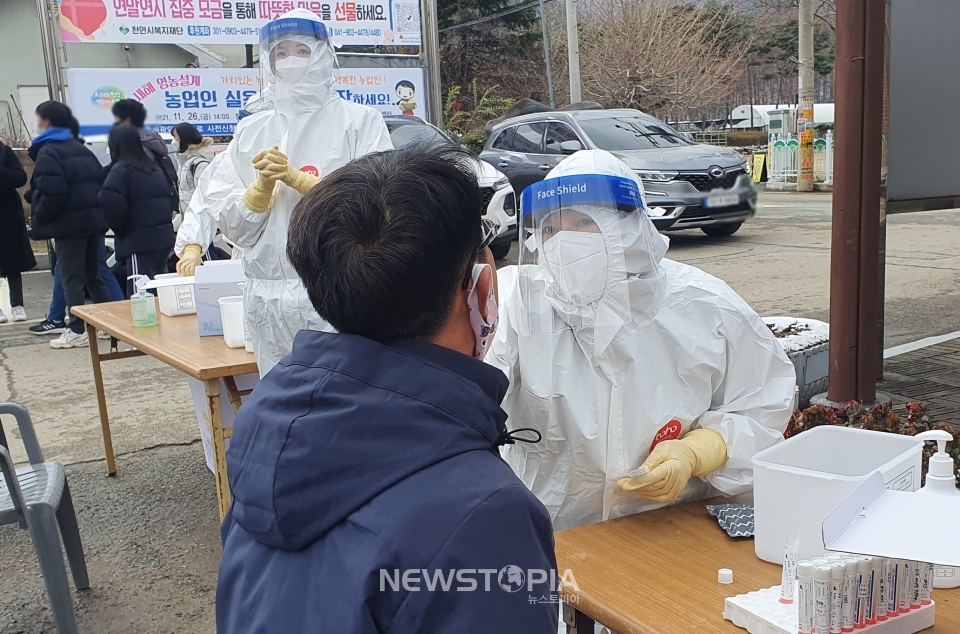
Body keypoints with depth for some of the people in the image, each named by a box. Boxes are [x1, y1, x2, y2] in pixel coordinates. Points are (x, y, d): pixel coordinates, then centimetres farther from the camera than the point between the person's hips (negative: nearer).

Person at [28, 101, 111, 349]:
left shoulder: (47, 152, -10)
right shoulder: (81, 149, 14)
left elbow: (51, 193, -19)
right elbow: (99, 181, 14)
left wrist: (38, 219, -7)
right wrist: (95, 210, 15)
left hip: (68, 223, -8)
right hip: (93, 219, 8)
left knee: (71, 278, -2)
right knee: (92, 275, 16)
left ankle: (77, 331, 0)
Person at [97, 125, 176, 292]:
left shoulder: (120, 171, -7)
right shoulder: (154, 168, 16)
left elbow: (111, 205, -18)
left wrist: (120, 229, -2)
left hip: (140, 241, -7)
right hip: (165, 236, 7)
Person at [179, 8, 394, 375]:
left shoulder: (360, 121, 0)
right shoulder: (250, 131, 12)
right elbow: (234, 227, 9)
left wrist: (296, 177, -13)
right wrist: (263, 184, -8)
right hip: (268, 300, 4)